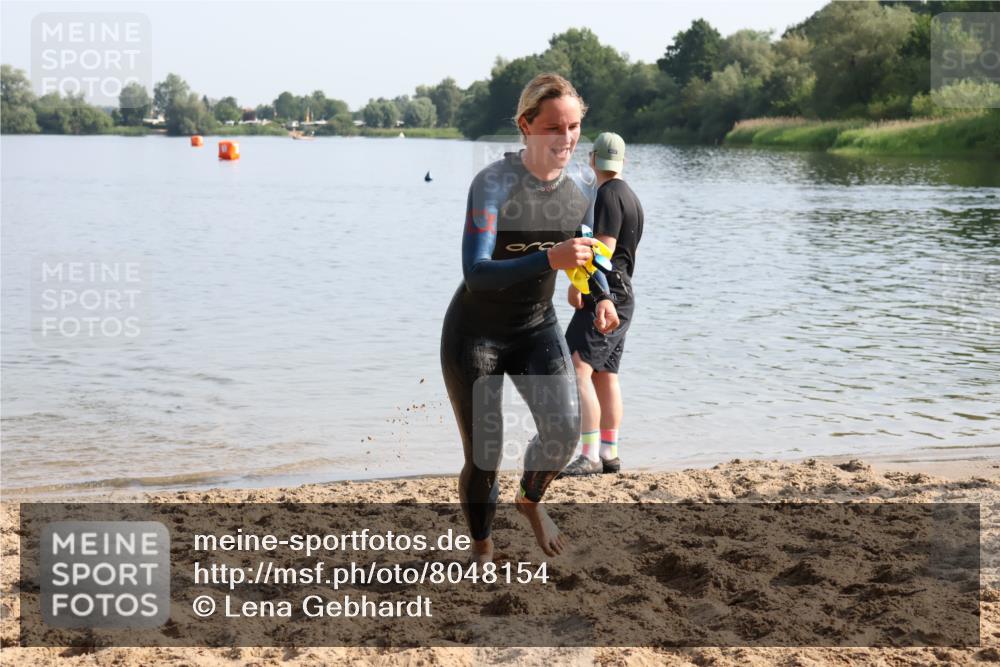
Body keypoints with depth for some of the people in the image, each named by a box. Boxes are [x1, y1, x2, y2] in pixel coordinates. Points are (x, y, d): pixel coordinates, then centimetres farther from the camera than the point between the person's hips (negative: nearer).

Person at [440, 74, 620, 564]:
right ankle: (482, 550, 28)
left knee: (565, 430, -15)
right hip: (475, 334, -4)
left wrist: (603, 296, -6)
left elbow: (584, 254, 13)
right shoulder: (494, 184, -24)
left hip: (537, 327, 4)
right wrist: (549, 259, -45)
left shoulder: (579, 189, -6)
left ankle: (531, 501, 19)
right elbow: (475, 271, -34)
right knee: (483, 455, 1)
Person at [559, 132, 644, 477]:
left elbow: (604, 249, -20)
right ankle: (609, 453, 17)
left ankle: (590, 456, -21)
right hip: (622, 297, 10)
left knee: (577, 370, -16)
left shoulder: (609, 194, -13)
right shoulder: (629, 196, 17)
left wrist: (578, 283, -18)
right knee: (606, 376, 13)